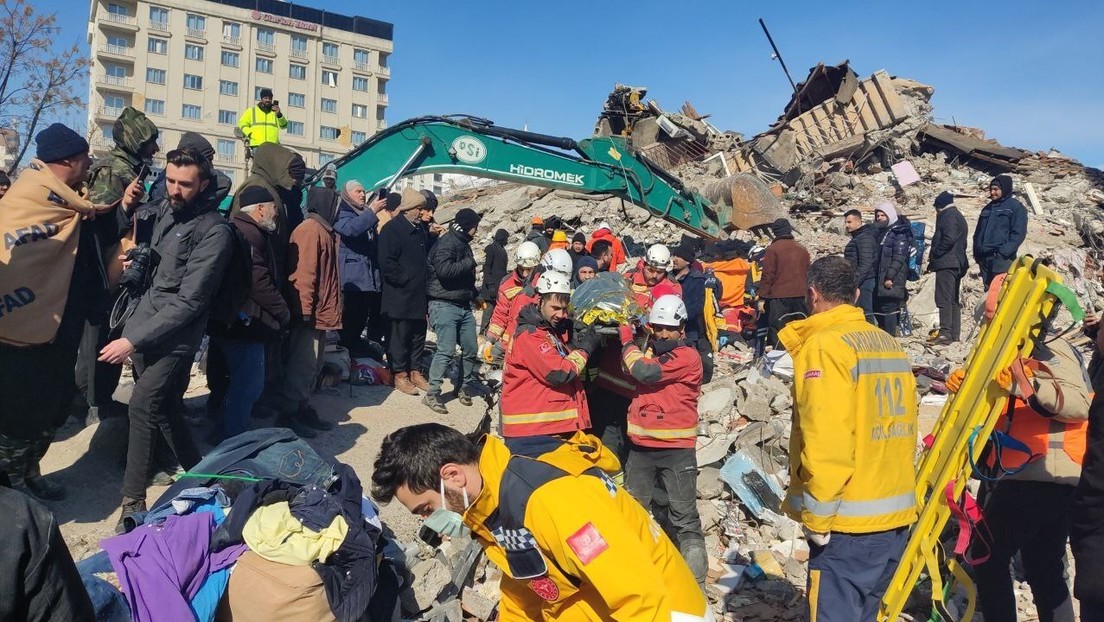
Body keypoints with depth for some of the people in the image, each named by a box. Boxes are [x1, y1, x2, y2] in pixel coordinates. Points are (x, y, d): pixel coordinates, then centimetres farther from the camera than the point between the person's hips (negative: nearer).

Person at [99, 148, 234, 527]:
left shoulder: (214, 232, -15)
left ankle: (134, 500, -3)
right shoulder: (161, 210, 8)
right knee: (164, 407, 12)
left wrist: (133, 340, -20)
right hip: (142, 324, 7)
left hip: (174, 336, -7)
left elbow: (188, 301, -19)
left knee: (143, 405, -14)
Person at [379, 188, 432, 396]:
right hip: (400, 296, -8)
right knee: (400, 336, 1)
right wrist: (406, 279, -16)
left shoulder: (420, 230, 15)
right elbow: (387, 263, -18)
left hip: (420, 295, 8)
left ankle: (414, 371, 24)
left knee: (418, 335, 13)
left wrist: (426, 281, 13)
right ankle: (400, 375, 11)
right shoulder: (392, 229, -10)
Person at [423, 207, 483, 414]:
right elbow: (444, 270, -27)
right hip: (445, 305, -9)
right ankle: (432, 394, -3)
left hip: (464, 306, 9)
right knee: (446, 350, -12)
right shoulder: (446, 243, -12)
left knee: (471, 349, 9)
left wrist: (475, 294, 12)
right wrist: (469, 263, -16)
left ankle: (464, 387, 27)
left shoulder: (463, 243, 16)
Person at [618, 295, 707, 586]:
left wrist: (627, 341, -8)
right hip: (641, 446, 7)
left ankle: (696, 578, 10)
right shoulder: (649, 349, 11)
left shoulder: (688, 355, -12)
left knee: (684, 517, 1)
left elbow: (645, 372, -22)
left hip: (676, 449, -6)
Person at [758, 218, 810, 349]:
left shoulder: (773, 249, -5)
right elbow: (808, 273, 17)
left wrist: (762, 298, -5)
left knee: (777, 333, -4)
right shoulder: (802, 249, 13)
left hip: (779, 297, -5)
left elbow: (767, 275, -8)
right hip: (801, 296, 5)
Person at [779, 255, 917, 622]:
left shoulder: (824, 345, -13)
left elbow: (827, 443, -20)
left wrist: (817, 516, -13)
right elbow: (901, 428, 14)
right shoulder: (890, 345, 11)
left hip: (849, 521, -8)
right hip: (896, 515, 8)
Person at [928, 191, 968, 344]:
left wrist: (935, 254, -11)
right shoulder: (960, 217, 24)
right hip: (958, 264, 10)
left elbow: (949, 239, -20)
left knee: (944, 299, -14)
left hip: (946, 263, -10)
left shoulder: (948, 216, -7)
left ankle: (945, 333, -20)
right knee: (954, 300, 11)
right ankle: (955, 334, 13)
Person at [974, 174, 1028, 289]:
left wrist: (1004, 252, -17)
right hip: (984, 258, 7)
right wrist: (977, 251, 12)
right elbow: (978, 231, 24)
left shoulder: (1016, 207, 1)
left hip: (1001, 259, -7)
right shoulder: (987, 208, 21)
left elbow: (1019, 233, -7)